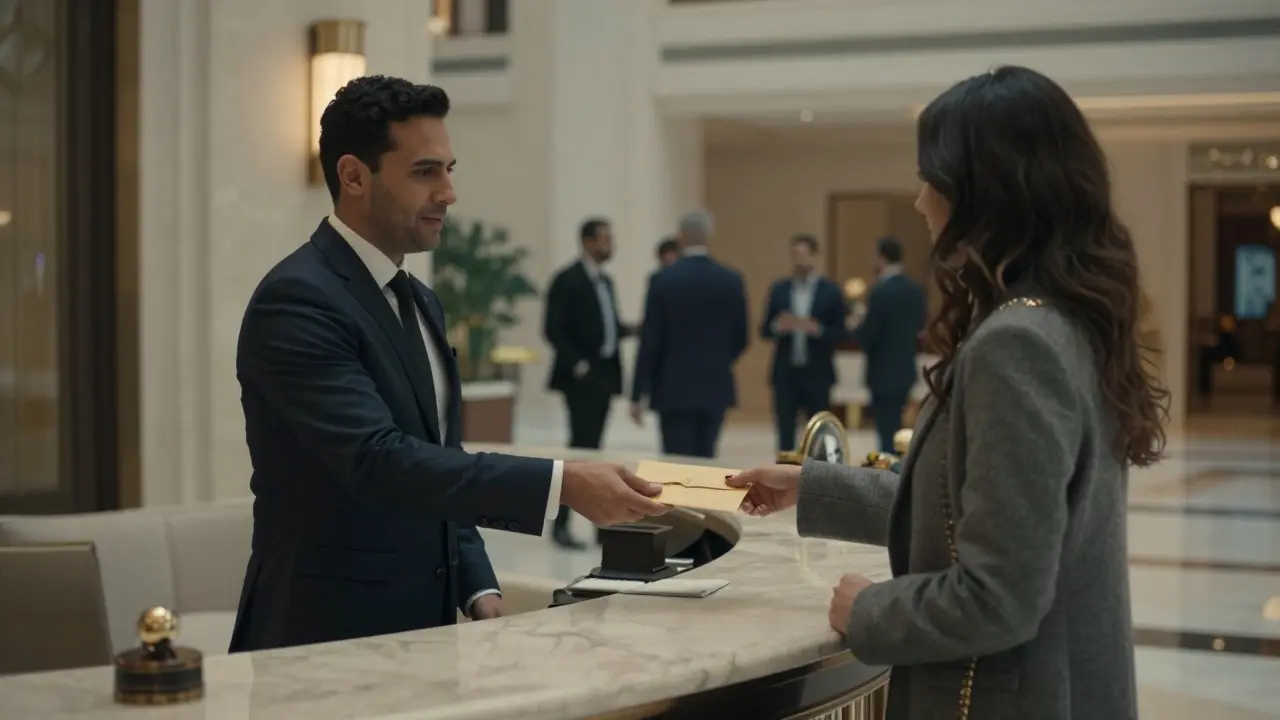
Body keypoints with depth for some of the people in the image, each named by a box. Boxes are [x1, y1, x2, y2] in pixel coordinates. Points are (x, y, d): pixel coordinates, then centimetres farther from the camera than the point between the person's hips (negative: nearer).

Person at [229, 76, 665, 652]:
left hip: (423, 624, 8)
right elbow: (378, 459, -26)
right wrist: (563, 483, -31)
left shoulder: (420, 302, 12)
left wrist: (479, 590, 5)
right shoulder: (297, 300, -16)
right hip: (329, 635, -8)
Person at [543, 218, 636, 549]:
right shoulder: (567, 280, -10)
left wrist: (629, 329, 1)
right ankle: (560, 523, -6)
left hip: (604, 374, 8)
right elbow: (553, 329, -13)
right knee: (582, 444, -11)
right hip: (581, 375, -8)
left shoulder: (605, 280, 15)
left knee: (592, 446, 9)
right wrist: (576, 365, -17)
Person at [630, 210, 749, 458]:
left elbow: (649, 341, -8)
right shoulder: (732, 281, 0)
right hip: (716, 388, 3)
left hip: (675, 389, -3)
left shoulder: (663, 280, -9)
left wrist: (637, 395, -2)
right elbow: (740, 340, 6)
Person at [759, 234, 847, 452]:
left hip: (817, 374, -2)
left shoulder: (830, 291, 0)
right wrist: (777, 326, -15)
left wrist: (817, 329, -20)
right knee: (785, 432, 4)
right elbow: (764, 330, 7)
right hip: (785, 372, 2)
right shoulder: (779, 289, 7)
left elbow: (840, 332, -2)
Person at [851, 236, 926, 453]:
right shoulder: (915, 290, 5)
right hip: (906, 370, 8)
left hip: (885, 373, -8)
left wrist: (856, 327, 3)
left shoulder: (881, 291, -19)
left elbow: (865, 337, -17)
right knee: (893, 429, 20)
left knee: (888, 432, -4)